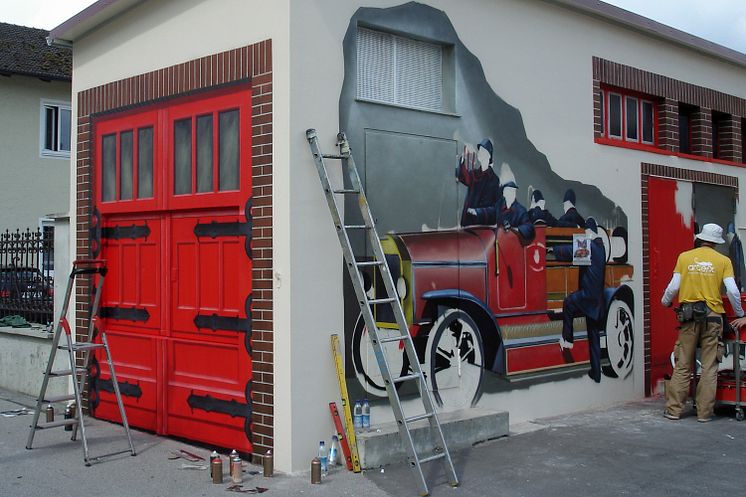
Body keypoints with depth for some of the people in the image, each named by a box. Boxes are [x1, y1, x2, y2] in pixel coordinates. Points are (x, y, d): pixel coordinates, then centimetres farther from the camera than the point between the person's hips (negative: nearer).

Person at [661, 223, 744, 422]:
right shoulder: (723, 261, 1)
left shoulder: (684, 257, 4)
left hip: (689, 315, 1)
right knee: (709, 366, 6)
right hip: (712, 316, -1)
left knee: (683, 365, 7)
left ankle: (674, 409, 8)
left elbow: (673, 287, 1)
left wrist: (665, 302, 21)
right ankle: (704, 412, 7)